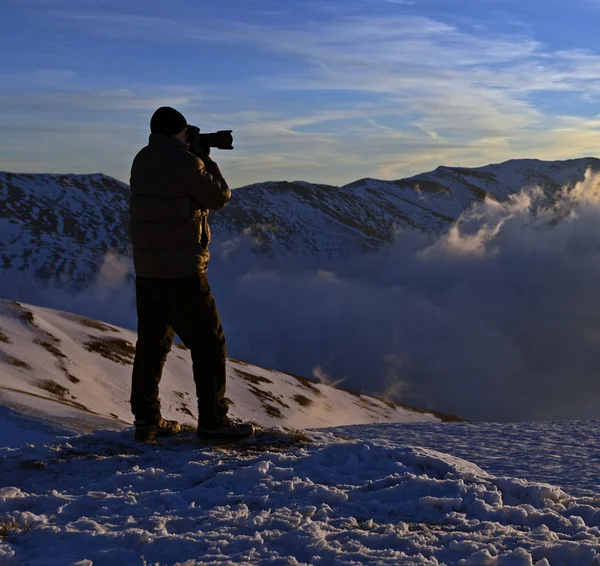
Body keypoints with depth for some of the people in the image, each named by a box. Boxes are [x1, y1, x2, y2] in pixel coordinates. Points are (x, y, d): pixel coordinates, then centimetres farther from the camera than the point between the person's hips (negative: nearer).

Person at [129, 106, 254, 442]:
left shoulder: (142, 160, 9)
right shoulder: (184, 162, -14)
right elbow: (219, 197, -4)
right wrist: (207, 160, 9)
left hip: (147, 269, 8)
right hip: (182, 271, -8)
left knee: (152, 344, 12)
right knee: (209, 344, 3)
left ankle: (147, 420, 15)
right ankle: (213, 419, 7)